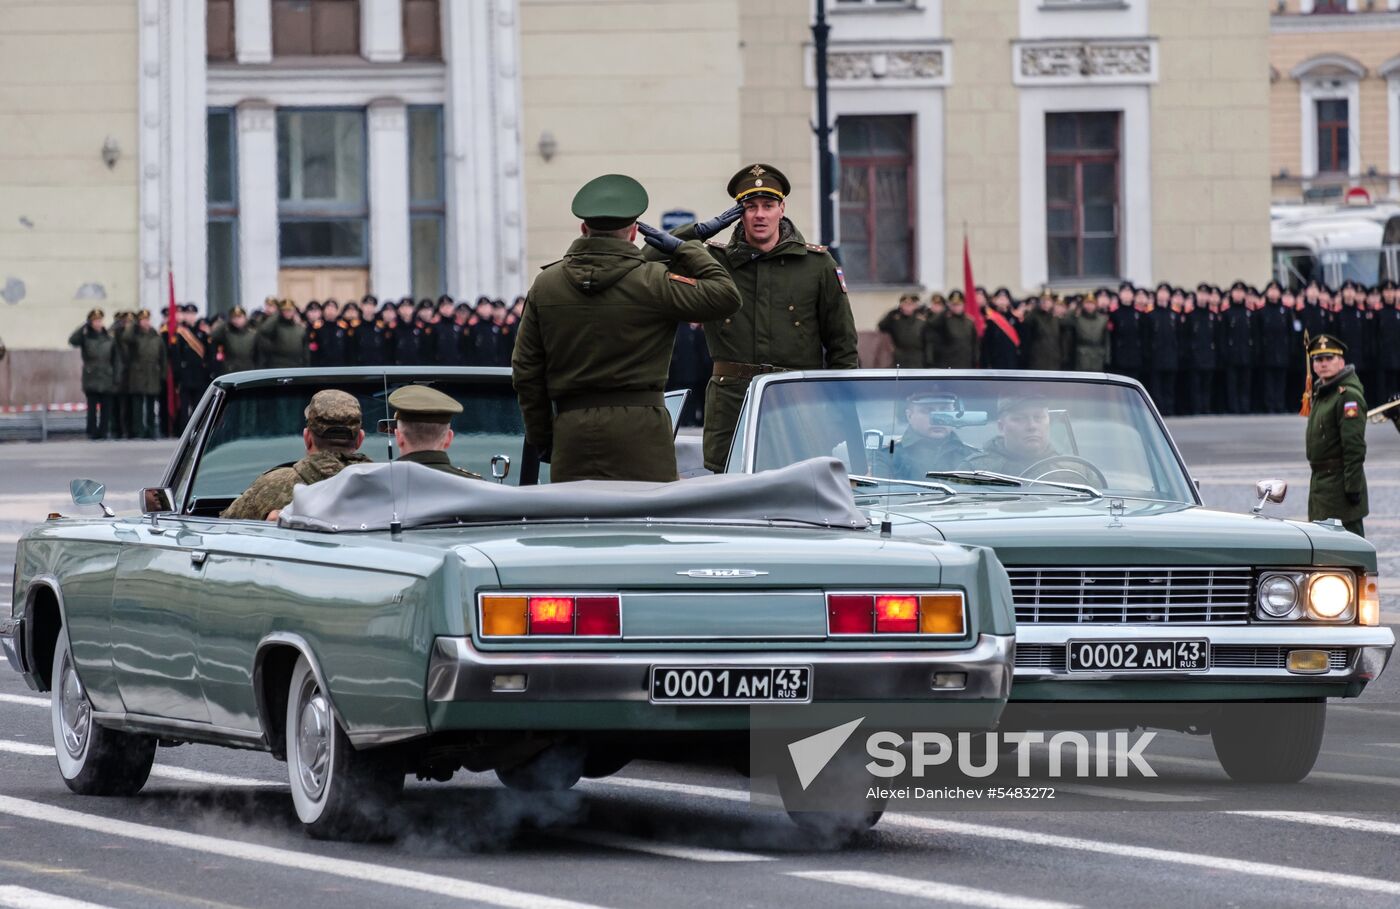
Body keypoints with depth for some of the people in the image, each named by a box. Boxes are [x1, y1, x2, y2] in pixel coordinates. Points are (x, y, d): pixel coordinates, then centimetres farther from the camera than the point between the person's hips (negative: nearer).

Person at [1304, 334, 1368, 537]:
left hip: (1339, 481, -10)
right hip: (1321, 480, 10)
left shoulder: (1348, 395, -14)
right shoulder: (1320, 393, 16)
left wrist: (1353, 487, -23)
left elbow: (1355, 446, -20)